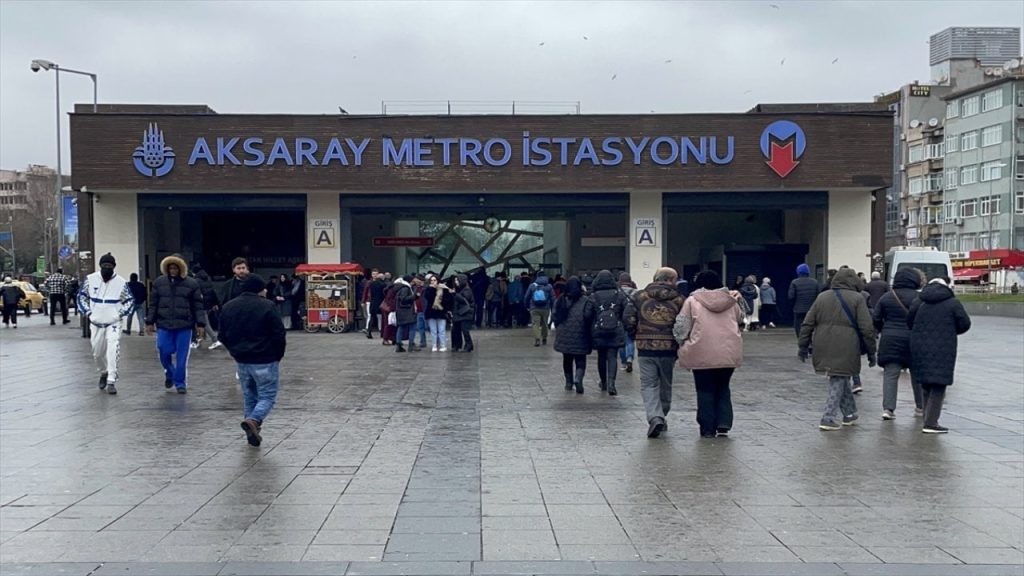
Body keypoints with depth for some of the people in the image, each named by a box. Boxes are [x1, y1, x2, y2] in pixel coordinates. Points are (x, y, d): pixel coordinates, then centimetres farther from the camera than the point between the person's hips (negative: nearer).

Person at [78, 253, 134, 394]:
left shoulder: (121, 282, -6)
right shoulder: (90, 279, -2)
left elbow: (130, 301, 5)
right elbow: (82, 296, 11)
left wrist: (121, 313, -9)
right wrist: (87, 312, -1)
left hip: (113, 323, -3)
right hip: (96, 323, 3)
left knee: (113, 352, -18)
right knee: (97, 353, 12)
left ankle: (111, 382, -14)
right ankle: (104, 372, 41)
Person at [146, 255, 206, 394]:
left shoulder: (191, 283, 0)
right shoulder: (159, 282, 6)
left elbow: (198, 306, 1)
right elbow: (153, 304, 10)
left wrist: (200, 324, -4)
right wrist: (149, 322, 8)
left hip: (184, 326, -2)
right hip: (164, 325, 2)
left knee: (182, 357, 1)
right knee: (164, 353, 0)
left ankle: (180, 383, 15)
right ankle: (169, 374, 29)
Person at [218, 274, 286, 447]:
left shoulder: (228, 307, 6)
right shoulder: (266, 306, -12)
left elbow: (223, 336, 11)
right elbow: (279, 334, -12)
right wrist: (278, 355, 2)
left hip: (242, 361, 6)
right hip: (265, 361, -5)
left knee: (250, 397, 17)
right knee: (268, 396, 3)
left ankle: (253, 433, 14)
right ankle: (253, 420, -22)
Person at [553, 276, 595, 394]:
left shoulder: (560, 300, 3)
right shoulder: (585, 301, -8)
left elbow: (554, 316, 3)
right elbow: (588, 317, -15)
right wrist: (588, 331, 0)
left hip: (564, 336, 3)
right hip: (580, 336, -3)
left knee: (567, 360, 18)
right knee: (580, 360, 2)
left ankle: (569, 382, 24)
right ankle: (578, 379, -21)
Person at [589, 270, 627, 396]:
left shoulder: (593, 297, -5)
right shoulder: (619, 295, -2)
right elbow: (625, 313, 0)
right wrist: (624, 328, 11)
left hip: (599, 331, 0)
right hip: (616, 332, 0)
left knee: (601, 357, 14)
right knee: (612, 357, -1)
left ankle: (603, 382, 27)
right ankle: (611, 382, -18)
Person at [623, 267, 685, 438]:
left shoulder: (639, 296, 2)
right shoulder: (678, 300, 1)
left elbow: (628, 320, -2)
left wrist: (636, 337, 12)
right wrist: (679, 342, 12)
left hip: (645, 348, 0)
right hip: (669, 348, 1)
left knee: (648, 385, 3)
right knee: (665, 384, 17)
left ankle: (655, 418, -15)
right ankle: (661, 416, 28)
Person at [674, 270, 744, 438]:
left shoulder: (692, 301, 0)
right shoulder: (730, 300, 9)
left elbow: (681, 327, -2)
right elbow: (740, 318, 22)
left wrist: (682, 344, 12)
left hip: (702, 354, -3)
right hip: (729, 353, 3)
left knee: (705, 390, 7)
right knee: (723, 388, 18)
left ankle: (708, 429, 9)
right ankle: (723, 424, 7)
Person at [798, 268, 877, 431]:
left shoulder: (822, 297, 11)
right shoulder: (857, 299, -2)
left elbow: (807, 324, 10)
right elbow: (867, 329, -6)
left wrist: (803, 346, 14)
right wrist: (871, 352, 0)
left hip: (823, 348, 5)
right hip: (845, 349, -4)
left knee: (840, 379, 19)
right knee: (838, 381, 4)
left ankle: (850, 413, 27)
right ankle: (829, 418, -1)